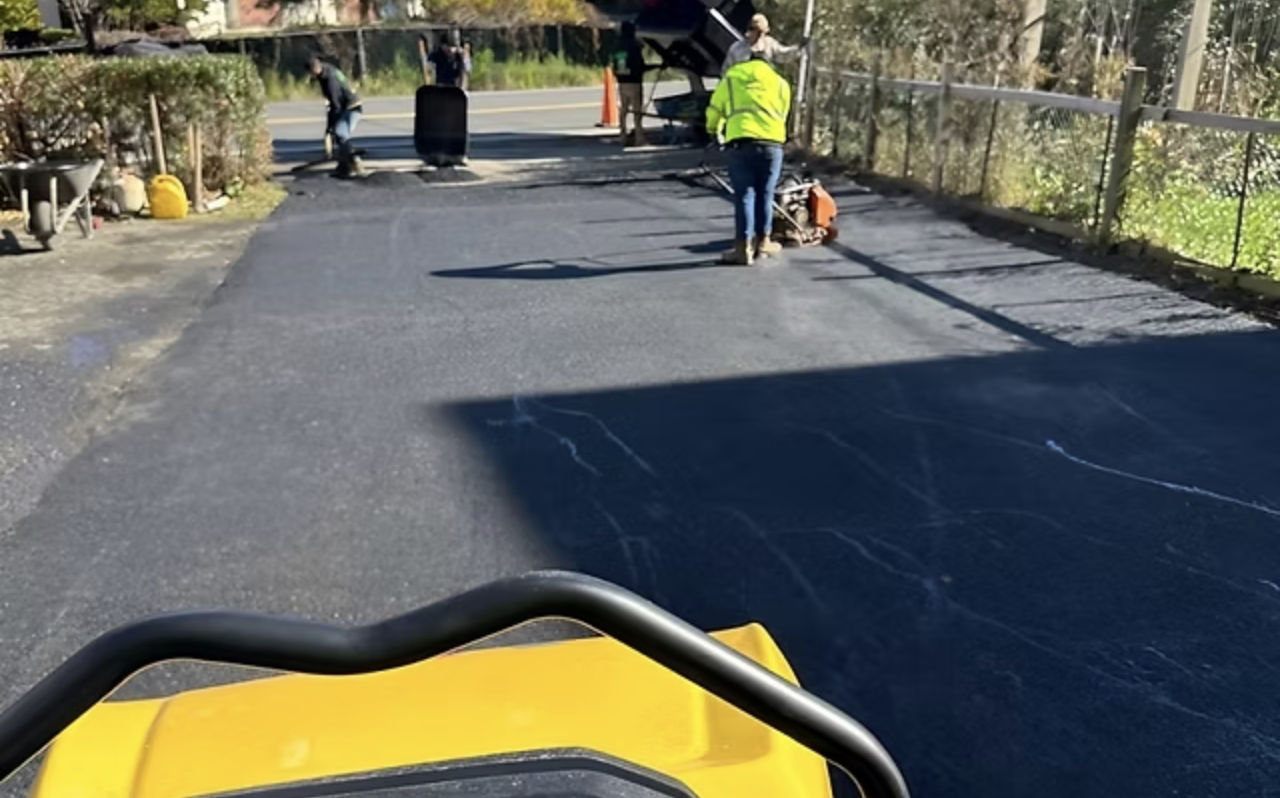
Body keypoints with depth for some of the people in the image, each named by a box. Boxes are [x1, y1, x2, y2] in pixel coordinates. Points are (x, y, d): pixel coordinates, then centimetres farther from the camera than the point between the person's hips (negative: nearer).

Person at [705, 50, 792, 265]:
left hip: (741, 142, -1)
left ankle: (744, 248, 0)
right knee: (765, 195, 14)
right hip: (772, 142, 2)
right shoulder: (780, 82, 23)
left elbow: (714, 110, 26)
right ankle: (763, 243, 24)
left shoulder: (731, 77, 20)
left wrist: (714, 131, 45)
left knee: (744, 195, 2)